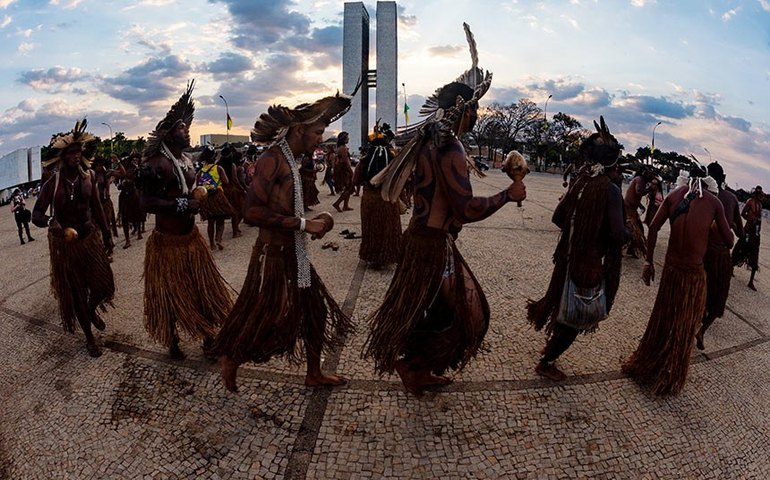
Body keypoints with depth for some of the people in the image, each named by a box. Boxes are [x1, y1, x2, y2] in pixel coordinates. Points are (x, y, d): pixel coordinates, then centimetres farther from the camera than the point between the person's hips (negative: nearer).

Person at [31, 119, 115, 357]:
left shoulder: (89, 176, -5)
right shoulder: (52, 184, -17)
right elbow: (36, 215, -15)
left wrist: (106, 233, 12)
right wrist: (50, 222, -37)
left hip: (90, 237, 3)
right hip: (64, 243, -3)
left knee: (103, 282, 4)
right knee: (75, 292, 8)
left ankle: (92, 310, 40)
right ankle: (89, 336, 24)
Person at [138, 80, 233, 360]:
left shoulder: (188, 161, 7)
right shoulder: (155, 164, -18)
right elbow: (146, 202, -24)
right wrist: (179, 205, -28)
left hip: (192, 237, 7)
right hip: (167, 242, -7)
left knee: (204, 290, 13)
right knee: (169, 295, 8)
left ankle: (209, 338, 29)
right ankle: (172, 343, 27)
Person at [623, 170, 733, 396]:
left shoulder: (675, 194, 3)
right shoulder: (714, 202, -4)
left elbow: (653, 227, -1)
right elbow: (729, 241, 0)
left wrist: (649, 262, 5)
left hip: (671, 267, 3)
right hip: (695, 272, -2)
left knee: (661, 319, 20)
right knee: (683, 328, 13)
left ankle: (643, 366, 36)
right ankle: (668, 380, 27)